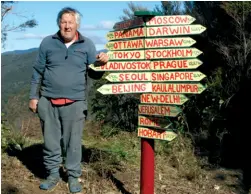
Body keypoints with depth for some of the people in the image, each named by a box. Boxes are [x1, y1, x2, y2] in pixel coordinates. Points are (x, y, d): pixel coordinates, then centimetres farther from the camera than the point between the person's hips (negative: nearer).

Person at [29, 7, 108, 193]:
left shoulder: (87, 45, 2)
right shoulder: (47, 43, 3)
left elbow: (94, 74, 3)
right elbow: (38, 72, 8)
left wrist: (102, 63, -19)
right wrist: (33, 96, 6)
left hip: (75, 103, -1)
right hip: (48, 101, 1)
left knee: (73, 142, 5)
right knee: (51, 141, 10)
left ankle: (74, 176, 19)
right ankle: (53, 174, 25)